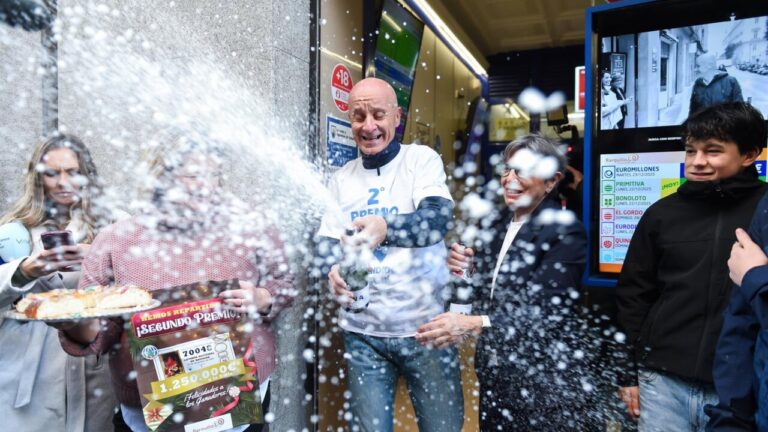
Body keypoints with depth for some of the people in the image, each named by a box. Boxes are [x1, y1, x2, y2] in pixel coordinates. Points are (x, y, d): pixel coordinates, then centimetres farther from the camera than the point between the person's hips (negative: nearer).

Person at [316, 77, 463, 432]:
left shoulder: (422, 159, -2)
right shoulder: (341, 178, 7)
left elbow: (438, 218, -19)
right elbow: (325, 242, 3)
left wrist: (385, 228, -39)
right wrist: (333, 269, -21)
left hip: (424, 325, -2)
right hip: (362, 332, 2)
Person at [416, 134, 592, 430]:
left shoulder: (566, 232, -14)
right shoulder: (494, 224, 5)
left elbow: (543, 310, -23)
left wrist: (475, 324, -36)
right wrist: (464, 270, -10)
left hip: (546, 377, -6)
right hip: (494, 371, 6)